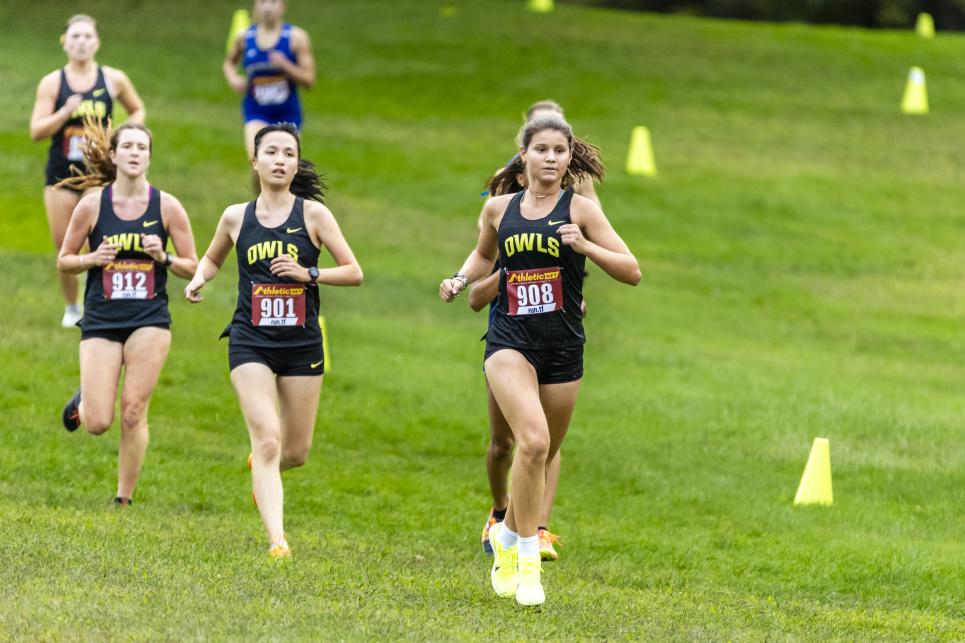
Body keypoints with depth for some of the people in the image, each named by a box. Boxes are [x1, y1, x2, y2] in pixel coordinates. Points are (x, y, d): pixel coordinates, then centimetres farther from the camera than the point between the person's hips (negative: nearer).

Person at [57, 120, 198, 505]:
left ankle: (124, 499, 8)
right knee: (98, 424, -5)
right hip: (101, 321, 0)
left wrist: (164, 258, -14)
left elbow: (193, 268, 5)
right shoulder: (92, 205, -2)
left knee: (133, 413, -6)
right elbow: (64, 260, 6)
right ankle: (83, 401, 32)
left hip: (149, 320, 0)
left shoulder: (167, 207, -1)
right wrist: (92, 259, -13)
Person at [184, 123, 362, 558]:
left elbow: (354, 272, -2)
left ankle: (261, 467, 46)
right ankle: (276, 538, -20)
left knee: (296, 451, 10)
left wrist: (308, 273, -16)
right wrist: (199, 279, 0)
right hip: (251, 343, -1)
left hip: (302, 344, 1)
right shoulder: (236, 217, 3)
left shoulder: (313, 213, -2)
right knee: (267, 438, -17)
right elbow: (212, 258, 22)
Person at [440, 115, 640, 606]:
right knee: (533, 441, -23)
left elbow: (632, 273, -6)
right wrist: (460, 280, 8)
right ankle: (527, 562, -16)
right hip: (510, 340, -1)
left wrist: (586, 246, -20)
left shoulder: (580, 209, -2)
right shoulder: (499, 209, 6)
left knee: (543, 454, 12)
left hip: (562, 345, 1)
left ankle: (508, 535, 39)